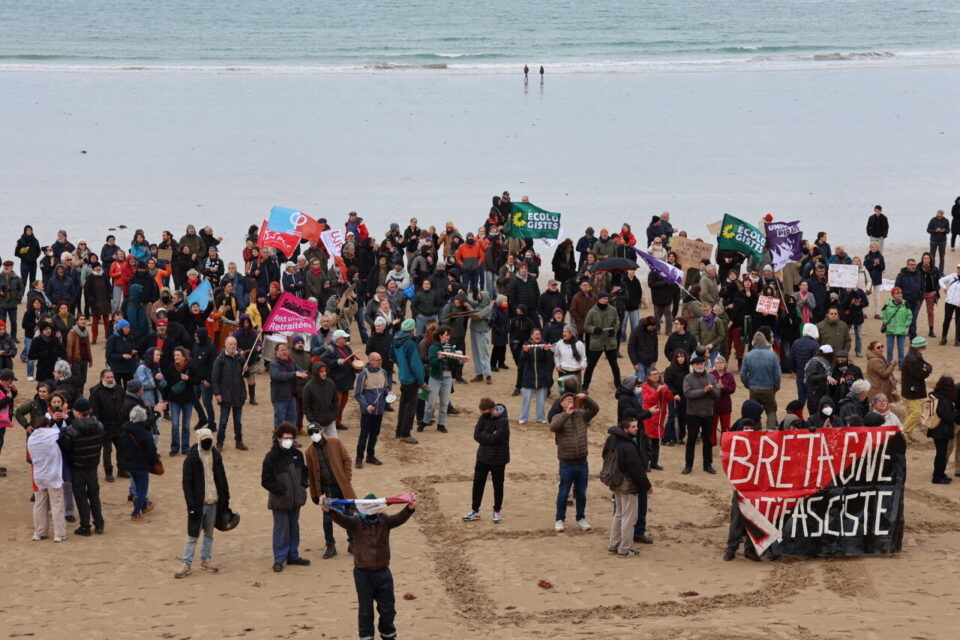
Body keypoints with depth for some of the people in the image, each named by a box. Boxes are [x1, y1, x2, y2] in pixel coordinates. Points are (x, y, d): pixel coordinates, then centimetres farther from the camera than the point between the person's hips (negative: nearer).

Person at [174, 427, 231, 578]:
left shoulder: (216, 456, 4)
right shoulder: (191, 458, -11)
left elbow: (222, 479, 11)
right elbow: (187, 483, -12)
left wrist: (225, 501, 9)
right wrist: (192, 506, -16)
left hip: (214, 502, 5)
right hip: (198, 503, -5)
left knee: (209, 534, 13)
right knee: (192, 534, -1)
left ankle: (205, 561, 24)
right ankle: (187, 564, 5)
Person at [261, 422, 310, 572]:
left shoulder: (297, 454, 5)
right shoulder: (271, 457, -12)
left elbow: (304, 472, 19)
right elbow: (266, 481, -11)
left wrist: (303, 485, 2)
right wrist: (282, 490, -17)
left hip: (296, 499, 6)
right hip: (280, 502, -5)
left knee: (294, 528, 14)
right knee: (282, 529, -2)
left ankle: (293, 556, 25)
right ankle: (279, 559, 7)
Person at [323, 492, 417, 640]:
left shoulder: (384, 521, -1)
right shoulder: (356, 522, -5)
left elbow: (400, 518, -17)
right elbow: (341, 518, -21)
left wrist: (410, 509, -39)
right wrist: (328, 510, -42)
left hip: (382, 572, 2)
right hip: (363, 573, -2)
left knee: (387, 608, 13)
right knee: (365, 609, 9)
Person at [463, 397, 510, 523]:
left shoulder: (502, 421, -19)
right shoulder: (483, 417, -2)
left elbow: (494, 439, -24)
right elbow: (476, 435, -9)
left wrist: (483, 435, -13)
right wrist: (489, 436, -18)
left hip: (498, 459, -5)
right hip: (483, 457, 5)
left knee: (498, 485, 10)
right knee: (477, 484, 9)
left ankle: (497, 512, 23)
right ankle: (475, 510, 21)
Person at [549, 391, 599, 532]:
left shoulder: (581, 414, 5)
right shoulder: (559, 417, -4)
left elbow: (595, 409, -6)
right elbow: (553, 427, -24)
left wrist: (586, 398, -21)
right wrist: (567, 413, -29)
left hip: (582, 462, 3)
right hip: (566, 463, -3)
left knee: (581, 493, 14)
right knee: (563, 493, 5)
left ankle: (581, 518, 27)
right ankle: (560, 520, 16)